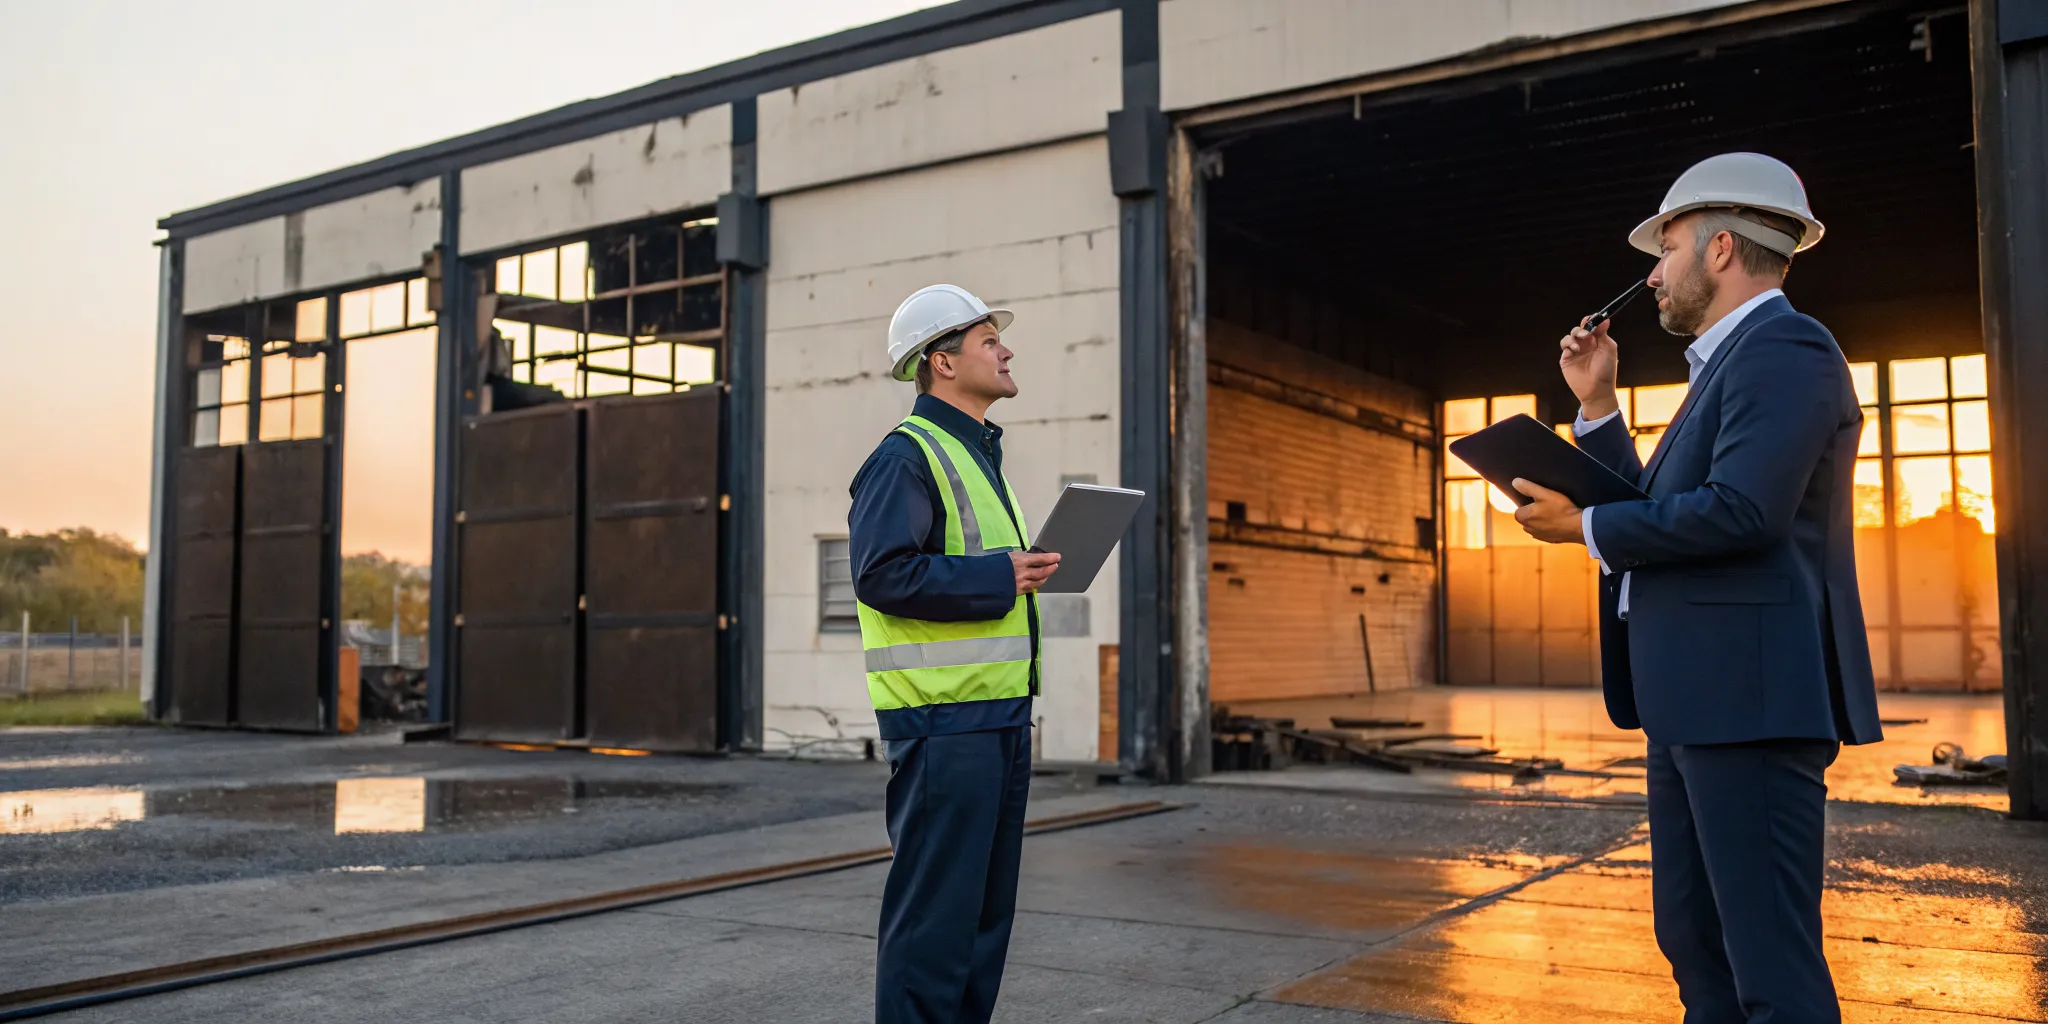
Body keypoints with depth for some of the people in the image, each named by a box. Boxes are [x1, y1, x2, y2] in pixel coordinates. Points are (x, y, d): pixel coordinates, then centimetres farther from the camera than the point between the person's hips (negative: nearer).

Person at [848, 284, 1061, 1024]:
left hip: (998, 714, 10)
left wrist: (1025, 570, 9)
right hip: (942, 719, -10)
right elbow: (881, 573, -22)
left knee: (985, 906, 16)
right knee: (935, 906, -5)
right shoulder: (905, 456, -11)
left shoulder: (978, 455, 20)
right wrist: (999, 577, -20)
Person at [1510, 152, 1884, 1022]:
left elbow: (1741, 512, -23)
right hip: (1693, 703, 11)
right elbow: (1658, 509, 20)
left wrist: (1586, 526, -12)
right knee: (1694, 946, 15)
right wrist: (1597, 405, 15)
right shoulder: (1729, 362, 22)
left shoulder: (1783, 348, -10)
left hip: (1749, 699, -11)